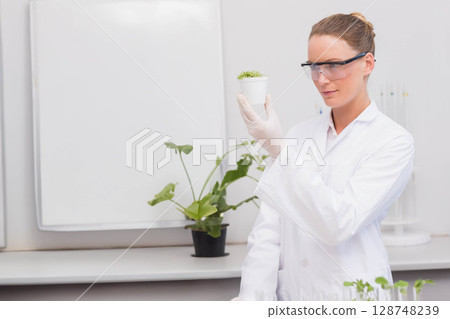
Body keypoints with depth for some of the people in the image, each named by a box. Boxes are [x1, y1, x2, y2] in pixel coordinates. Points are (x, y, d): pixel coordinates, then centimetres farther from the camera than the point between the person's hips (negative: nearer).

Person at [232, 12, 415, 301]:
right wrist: (252, 298, -7)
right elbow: (270, 224, 5)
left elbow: (340, 222, -14)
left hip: (352, 299, -3)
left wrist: (280, 148, -19)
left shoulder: (394, 141, -3)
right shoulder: (301, 133, 11)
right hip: (290, 297, 3)